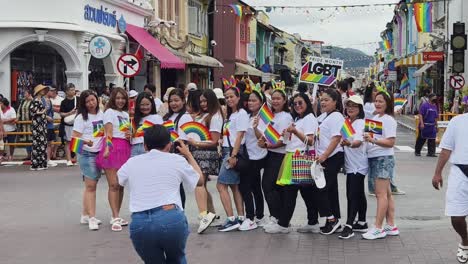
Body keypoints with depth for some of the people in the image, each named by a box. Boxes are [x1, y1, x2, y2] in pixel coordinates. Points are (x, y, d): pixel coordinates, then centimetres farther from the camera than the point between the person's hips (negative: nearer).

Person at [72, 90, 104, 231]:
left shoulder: (101, 114, 9)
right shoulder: (81, 118, -7)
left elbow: (106, 130, 23)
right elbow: (74, 137, -11)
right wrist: (85, 142, -30)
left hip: (99, 153, 6)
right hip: (86, 154, -6)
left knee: (91, 185, 10)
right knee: (90, 186, -9)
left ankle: (85, 215, 20)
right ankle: (91, 218, -10)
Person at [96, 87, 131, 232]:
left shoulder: (126, 114, 19)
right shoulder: (110, 112, -1)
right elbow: (108, 132, -11)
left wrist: (130, 136, 5)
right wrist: (107, 148, -25)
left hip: (125, 149, 7)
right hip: (112, 148, -7)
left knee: (122, 184, 7)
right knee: (114, 184, -10)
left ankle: (116, 216, 16)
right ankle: (115, 218, -12)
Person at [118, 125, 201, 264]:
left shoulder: (132, 162, 16)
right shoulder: (177, 160, 10)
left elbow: (117, 180, 39)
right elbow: (198, 178, 29)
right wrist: (188, 155, 44)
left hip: (140, 223, 1)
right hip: (171, 218, -1)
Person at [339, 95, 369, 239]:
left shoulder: (360, 123, -13)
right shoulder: (347, 123, 13)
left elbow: (359, 142, -30)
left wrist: (349, 144, -48)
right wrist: (343, 143, 7)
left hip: (358, 165, -9)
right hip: (350, 163, 9)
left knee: (353, 195, -13)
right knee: (358, 194, 15)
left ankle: (349, 226, -15)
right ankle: (362, 223, 23)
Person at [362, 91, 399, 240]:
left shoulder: (388, 120, -10)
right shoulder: (374, 118, 16)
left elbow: (390, 142, -17)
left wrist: (373, 140, -27)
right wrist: (366, 138, 3)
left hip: (384, 159, -9)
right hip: (374, 159, 9)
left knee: (381, 193, -10)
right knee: (386, 193, 13)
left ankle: (378, 228, -10)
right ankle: (391, 226, 18)